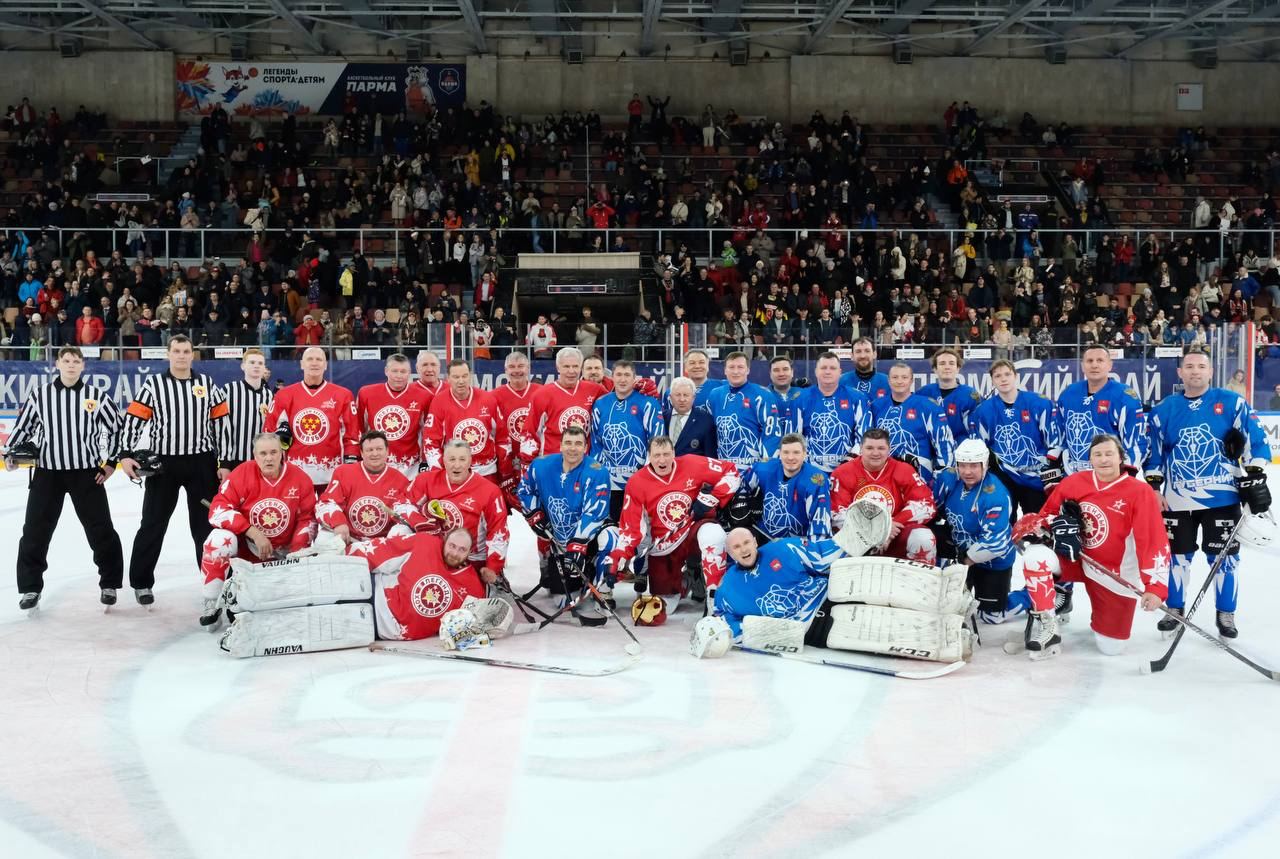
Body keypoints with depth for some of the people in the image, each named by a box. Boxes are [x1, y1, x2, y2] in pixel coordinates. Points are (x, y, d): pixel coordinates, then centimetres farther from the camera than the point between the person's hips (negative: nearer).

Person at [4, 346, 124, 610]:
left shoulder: (96, 397, -1)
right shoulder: (39, 396, 0)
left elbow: (119, 427, 5)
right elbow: (23, 426, 9)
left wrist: (111, 462, 1)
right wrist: (11, 453, -3)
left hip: (87, 472, -1)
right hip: (47, 472, 1)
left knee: (101, 529, 3)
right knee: (35, 531, 2)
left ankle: (109, 583, 17)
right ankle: (31, 587, 15)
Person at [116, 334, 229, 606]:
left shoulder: (207, 384, 5)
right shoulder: (153, 385, -1)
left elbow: (222, 422, 6)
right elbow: (133, 420, -3)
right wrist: (126, 456, -14)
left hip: (201, 463, 2)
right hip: (163, 463, -1)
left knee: (207, 523, 8)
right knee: (153, 523, 5)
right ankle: (141, 582, 15)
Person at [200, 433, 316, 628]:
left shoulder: (300, 478, -10)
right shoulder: (243, 473, -16)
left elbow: (307, 518, -2)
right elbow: (219, 509, -22)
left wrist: (296, 552, -15)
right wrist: (254, 533, -28)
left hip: (281, 552, 2)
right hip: (245, 544, -2)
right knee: (220, 540, -31)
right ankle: (211, 605, -14)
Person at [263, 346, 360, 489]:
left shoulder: (342, 395, 3)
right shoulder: (284, 396, 7)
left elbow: (351, 432, 3)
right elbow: (269, 429, 11)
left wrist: (351, 462, -4)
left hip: (331, 472, -1)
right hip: (295, 472, 1)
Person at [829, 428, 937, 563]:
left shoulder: (904, 471, -2)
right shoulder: (843, 474, -6)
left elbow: (925, 505, -9)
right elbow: (836, 513, -12)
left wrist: (891, 526, -20)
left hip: (895, 538, 1)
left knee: (923, 538, -25)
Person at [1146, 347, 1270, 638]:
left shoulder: (1232, 403, -4)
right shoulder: (1164, 410, 3)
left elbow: (1257, 442, -2)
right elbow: (1154, 453, 9)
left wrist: (1255, 479, -9)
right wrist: (1153, 487, 3)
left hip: (1222, 498, -2)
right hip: (1177, 499, 2)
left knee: (1224, 557, 5)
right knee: (1178, 556, 11)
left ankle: (1226, 614, 18)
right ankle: (1175, 610, 25)